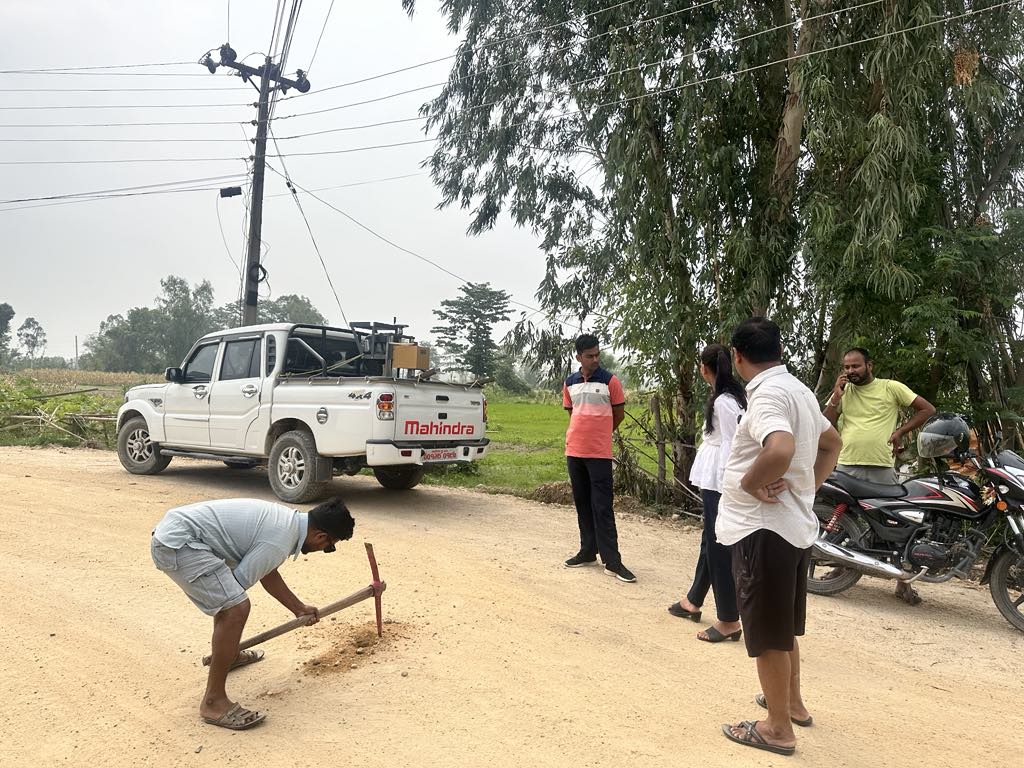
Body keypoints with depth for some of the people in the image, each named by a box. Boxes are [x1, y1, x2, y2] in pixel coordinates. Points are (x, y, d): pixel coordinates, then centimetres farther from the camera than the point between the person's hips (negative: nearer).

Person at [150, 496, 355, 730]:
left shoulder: (287, 518, 12)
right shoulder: (280, 542, -17)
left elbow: (268, 573, 27)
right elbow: (236, 585, -10)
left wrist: (299, 608, 34)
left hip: (172, 532, 11)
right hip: (177, 543, -11)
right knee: (236, 608, -17)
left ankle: (228, 654, 48)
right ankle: (213, 702, -7)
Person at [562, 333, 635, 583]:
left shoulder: (610, 381, -5)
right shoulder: (569, 383, 7)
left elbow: (619, 415, 3)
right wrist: (584, 433, 11)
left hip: (599, 452, -4)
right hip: (574, 451, 4)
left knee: (602, 507, -5)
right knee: (582, 504, 12)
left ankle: (612, 561, -2)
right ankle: (588, 551, 23)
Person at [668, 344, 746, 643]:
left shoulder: (723, 402, -17)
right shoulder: (734, 395, 10)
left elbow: (731, 445, -19)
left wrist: (725, 488, -18)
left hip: (720, 482, -10)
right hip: (717, 480, 10)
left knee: (719, 546, -2)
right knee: (711, 539, 19)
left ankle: (729, 621, 6)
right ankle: (693, 601, 34)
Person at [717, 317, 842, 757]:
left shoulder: (766, 393, -19)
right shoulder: (797, 389, 11)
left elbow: (780, 451, -38)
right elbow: (832, 442, 25)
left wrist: (750, 483, -21)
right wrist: (810, 485, 14)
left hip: (763, 529, -10)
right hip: (795, 524, 10)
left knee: (767, 631, 5)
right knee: (783, 625, 24)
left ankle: (778, 729, 18)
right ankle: (792, 702, 41)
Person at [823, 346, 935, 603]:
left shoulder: (891, 387, 3)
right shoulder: (842, 391, 11)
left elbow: (927, 409, 5)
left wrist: (900, 431, -3)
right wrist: (836, 396, -4)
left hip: (882, 468, -2)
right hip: (846, 467, 3)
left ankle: (904, 583, 11)